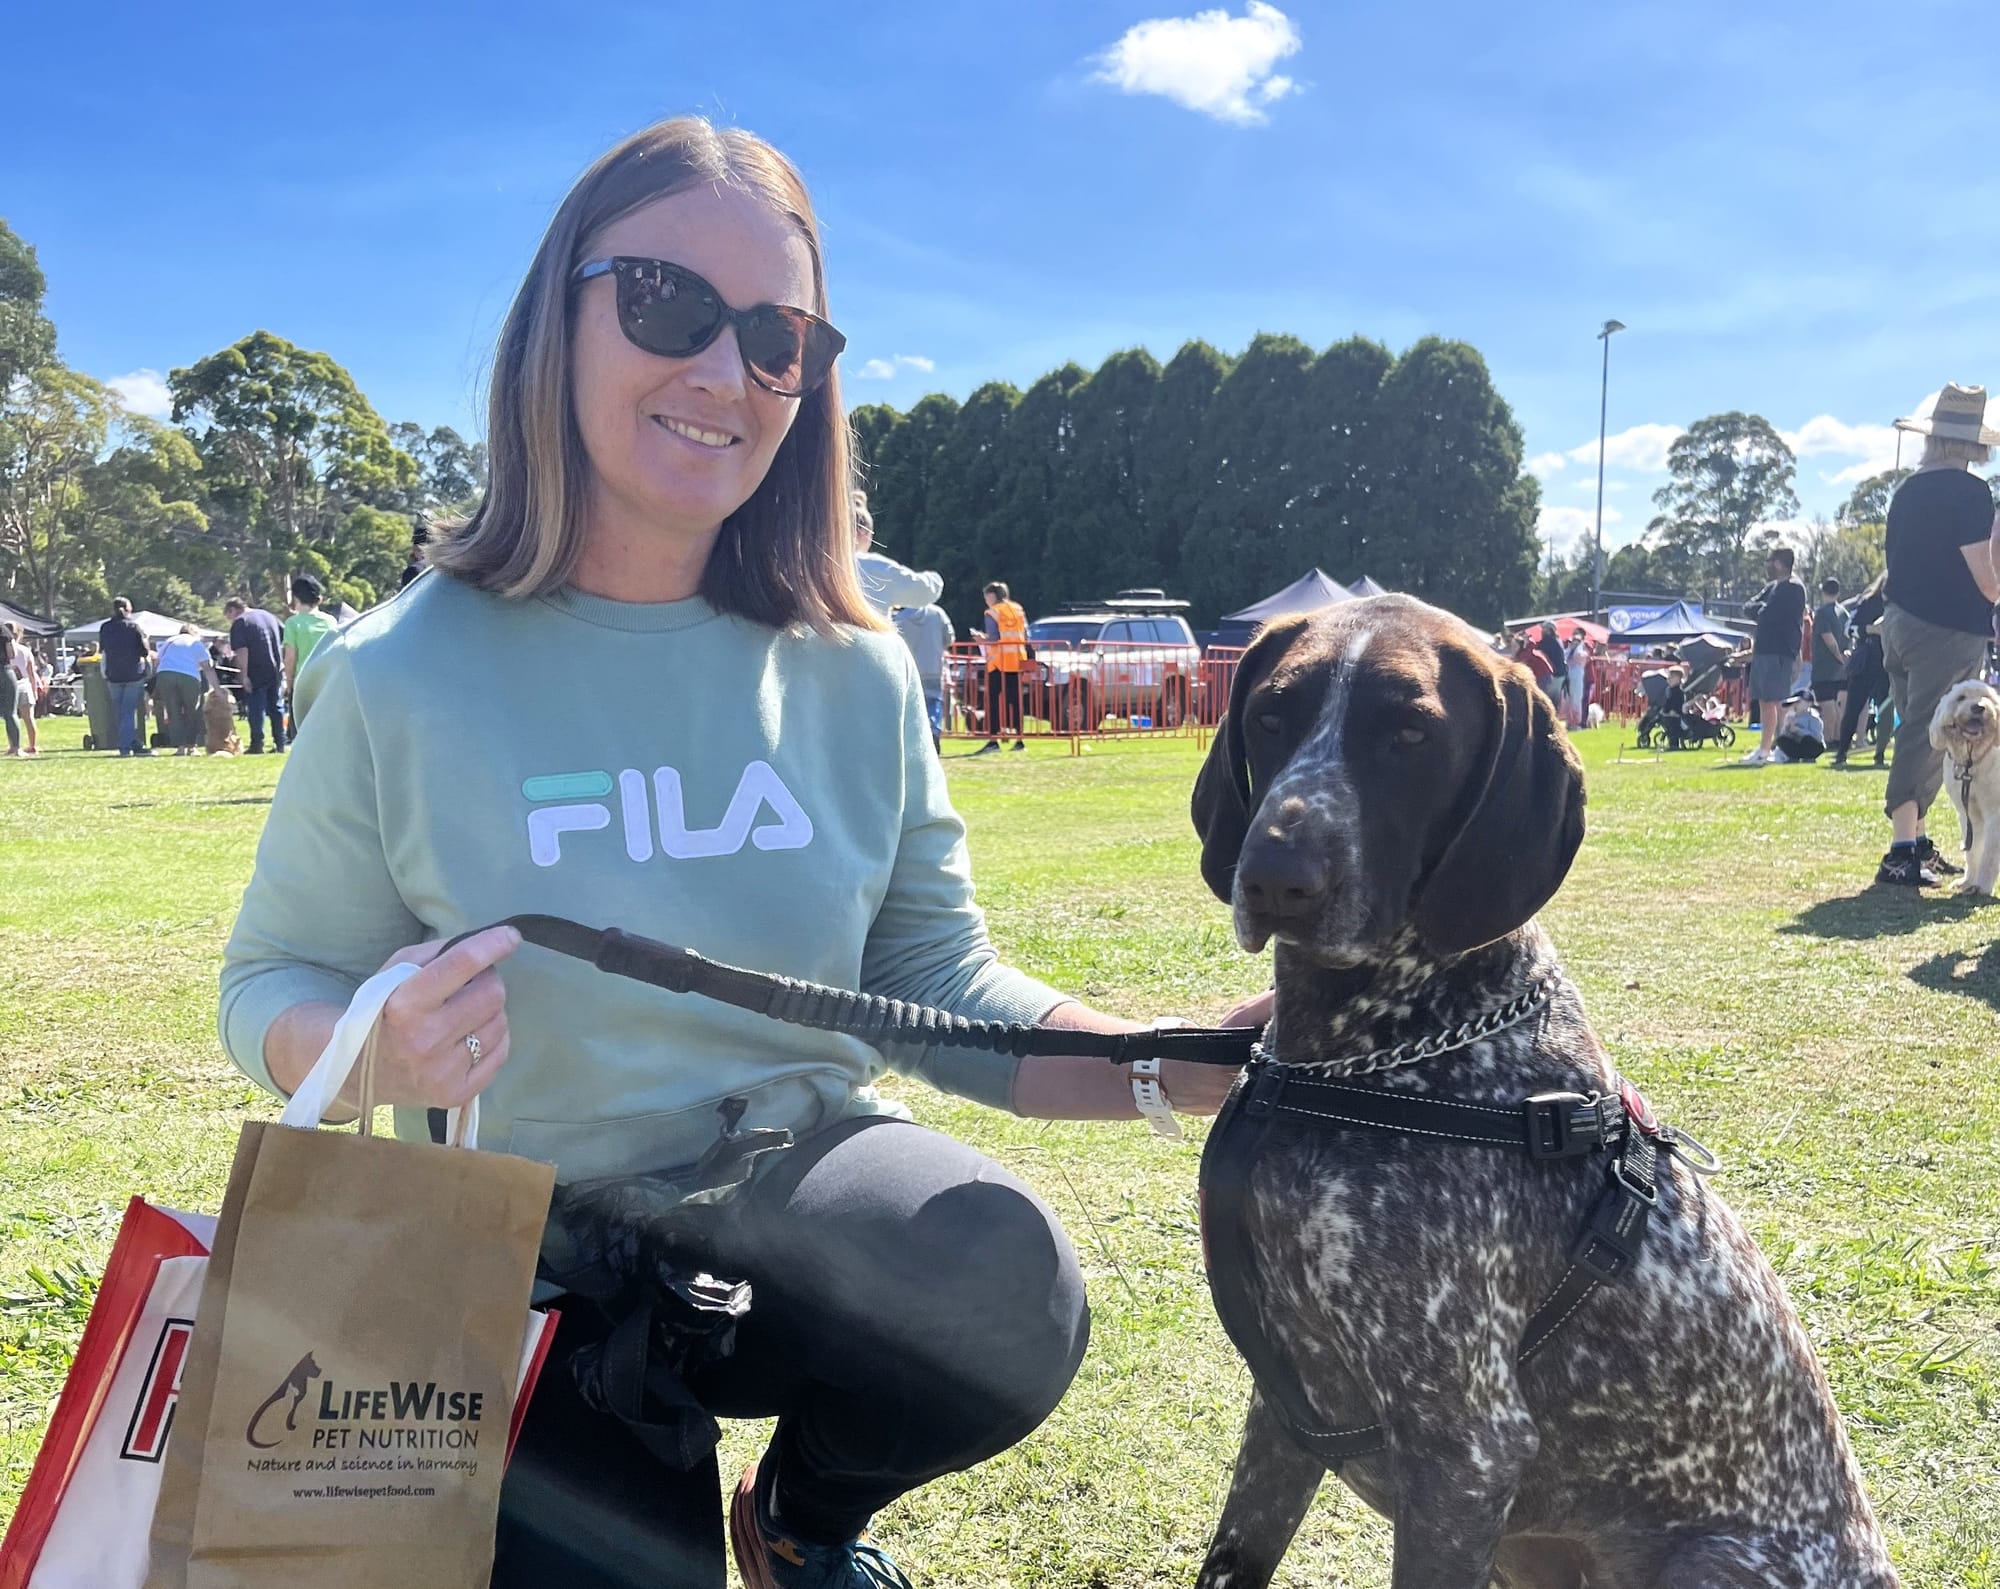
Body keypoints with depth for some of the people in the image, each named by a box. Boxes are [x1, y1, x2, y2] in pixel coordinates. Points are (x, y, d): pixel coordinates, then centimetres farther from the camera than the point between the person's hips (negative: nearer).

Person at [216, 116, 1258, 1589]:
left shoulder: (855, 677, -5)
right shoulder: (401, 679, -12)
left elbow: (941, 982, -1)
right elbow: (274, 982, -2)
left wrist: (1181, 1067, -18)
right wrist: (375, 1055, -26)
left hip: (804, 1196, 1)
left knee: (1014, 1299, -28)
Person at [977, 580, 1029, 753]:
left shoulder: (992, 612, -5)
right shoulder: (1018, 609, 14)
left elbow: (993, 639, -11)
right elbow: (1026, 637, 12)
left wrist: (983, 641, 7)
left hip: (999, 661, -6)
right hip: (1018, 660, 6)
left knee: (993, 700, -4)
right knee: (1015, 700, 10)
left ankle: (993, 740, -11)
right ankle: (1019, 740, 9)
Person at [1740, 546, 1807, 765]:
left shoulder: (1793, 588, -10)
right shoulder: (1772, 587, 19)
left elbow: (1769, 614, -19)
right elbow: (1747, 608, 13)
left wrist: (1758, 610, 2)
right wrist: (1760, 608, -6)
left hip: (1780, 653, -9)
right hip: (1763, 650, 9)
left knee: (1778, 702, -11)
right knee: (1764, 701, 10)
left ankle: (1784, 748, -11)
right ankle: (1765, 748, 15)